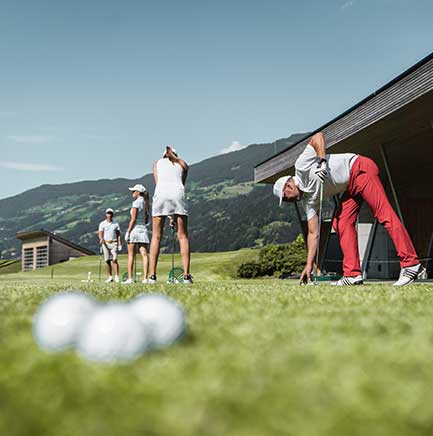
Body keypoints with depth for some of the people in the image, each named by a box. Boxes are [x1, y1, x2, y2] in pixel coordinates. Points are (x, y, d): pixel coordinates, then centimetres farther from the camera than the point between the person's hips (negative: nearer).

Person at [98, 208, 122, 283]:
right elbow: (100, 233, -4)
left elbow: (119, 235, 9)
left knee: (114, 260, -12)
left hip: (114, 244, 0)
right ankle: (110, 277, 8)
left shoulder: (116, 224, 9)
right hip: (105, 243, 0)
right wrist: (101, 239, -26)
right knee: (107, 261, 1)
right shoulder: (102, 224, 5)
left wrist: (120, 244, 0)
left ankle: (116, 277, -14)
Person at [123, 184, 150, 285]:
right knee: (144, 255, -3)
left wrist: (128, 232, -12)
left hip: (135, 229, -6)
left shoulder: (136, 202, -8)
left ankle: (130, 278, 0)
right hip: (144, 230, 6)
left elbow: (133, 219, -14)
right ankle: (145, 278, -8)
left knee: (131, 255, 0)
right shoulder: (145, 203, 14)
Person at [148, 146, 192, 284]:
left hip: (160, 194, 0)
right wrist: (174, 215, 21)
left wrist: (170, 215, 16)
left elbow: (157, 183, 17)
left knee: (156, 236, 5)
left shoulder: (158, 163, 26)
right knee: (183, 236, 3)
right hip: (178, 193, 0)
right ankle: (186, 275, -4)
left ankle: (152, 275, 0)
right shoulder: (183, 164, 26)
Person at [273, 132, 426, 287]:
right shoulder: (308, 201, 11)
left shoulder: (301, 166, -4)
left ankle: (411, 264, -23)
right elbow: (313, 233, 8)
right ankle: (353, 274, -2)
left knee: (384, 214, -18)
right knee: (341, 224, -1)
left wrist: (322, 161, -19)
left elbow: (318, 136, -5)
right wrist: (309, 265, 4)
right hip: (350, 187, 9)